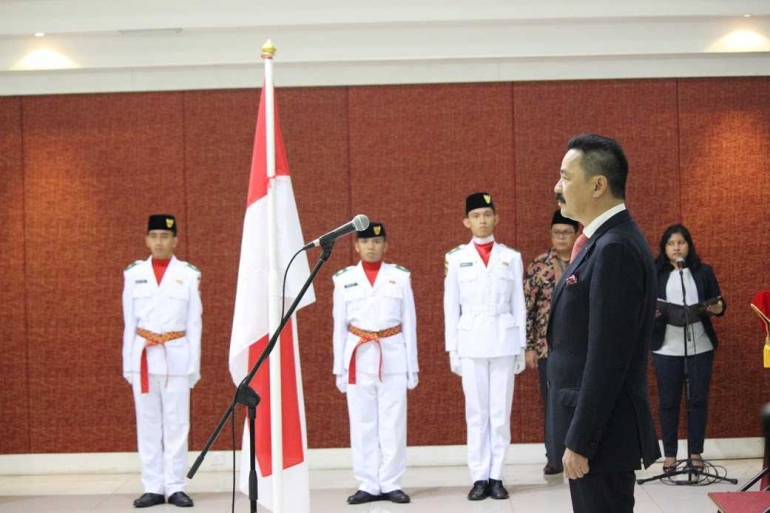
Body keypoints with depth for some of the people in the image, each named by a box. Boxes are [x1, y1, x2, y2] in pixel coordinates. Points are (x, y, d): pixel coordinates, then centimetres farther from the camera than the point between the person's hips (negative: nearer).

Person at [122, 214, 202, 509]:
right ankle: (153, 488, 8)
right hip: (143, 357, 2)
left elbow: (194, 323, 3)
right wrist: (128, 362, 5)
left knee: (177, 423, -1)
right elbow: (129, 322, 9)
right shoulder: (133, 274, 7)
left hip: (176, 357, -2)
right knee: (147, 424, 4)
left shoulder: (189, 274, 2)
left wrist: (194, 365, 0)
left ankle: (175, 487, 4)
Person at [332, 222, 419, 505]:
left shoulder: (400, 276, 5)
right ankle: (368, 485, 10)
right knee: (362, 424, 3)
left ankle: (391, 484, 9)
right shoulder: (344, 279, 6)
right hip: (358, 359, 1)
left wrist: (413, 367, 4)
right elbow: (339, 326, 8)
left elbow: (409, 324, 6)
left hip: (393, 358, -1)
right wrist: (339, 369, 5)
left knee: (393, 424, 1)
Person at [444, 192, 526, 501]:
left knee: (501, 412, 2)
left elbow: (519, 304, 8)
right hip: (471, 342, 0)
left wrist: (522, 347, 4)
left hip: (504, 341, 1)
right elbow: (451, 306, 5)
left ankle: (496, 477, 7)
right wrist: (452, 349, 1)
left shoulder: (511, 257, 7)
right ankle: (480, 478, 6)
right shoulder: (456, 258, 5)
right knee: (476, 413, 2)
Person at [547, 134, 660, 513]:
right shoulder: (604, 242, 12)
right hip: (593, 424, 9)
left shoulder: (616, 248, -19)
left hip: (601, 430, -9)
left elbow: (607, 358, -23)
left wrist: (580, 442, -20)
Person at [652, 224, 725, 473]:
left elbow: (719, 303, 8)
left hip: (700, 346, 1)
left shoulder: (704, 271, 8)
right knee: (668, 402, 2)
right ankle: (669, 455, 9)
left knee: (699, 399, 4)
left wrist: (718, 308, -14)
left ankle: (696, 453, 13)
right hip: (667, 347, -1)